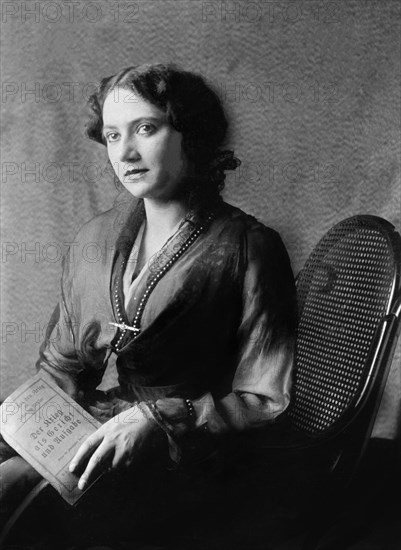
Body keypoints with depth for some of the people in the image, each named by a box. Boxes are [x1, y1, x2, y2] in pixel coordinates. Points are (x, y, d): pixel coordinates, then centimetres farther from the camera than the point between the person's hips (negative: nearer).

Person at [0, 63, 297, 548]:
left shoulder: (250, 248, -8)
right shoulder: (94, 239, 10)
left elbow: (264, 399, -8)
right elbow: (61, 364, 17)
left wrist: (155, 419, -19)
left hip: (188, 455, -6)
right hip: (98, 421, 6)